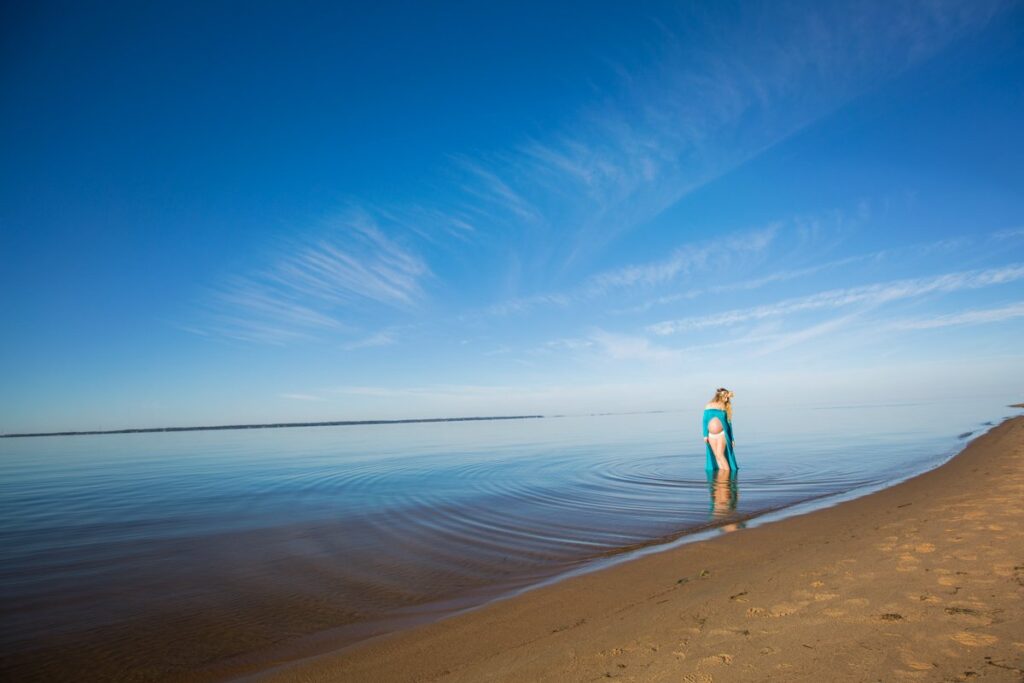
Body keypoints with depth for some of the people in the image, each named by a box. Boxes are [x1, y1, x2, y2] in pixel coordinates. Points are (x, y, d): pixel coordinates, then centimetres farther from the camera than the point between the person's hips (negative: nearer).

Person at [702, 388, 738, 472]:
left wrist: (732, 438, 8)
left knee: (720, 455, -13)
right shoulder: (709, 406, 4)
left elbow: (729, 423, 9)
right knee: (716, 456, 2)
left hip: (722, 434, -2)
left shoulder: (725, 408, 4)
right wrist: (705, 435, -2)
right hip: (711, 435, 2)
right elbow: (705, 421, 5)